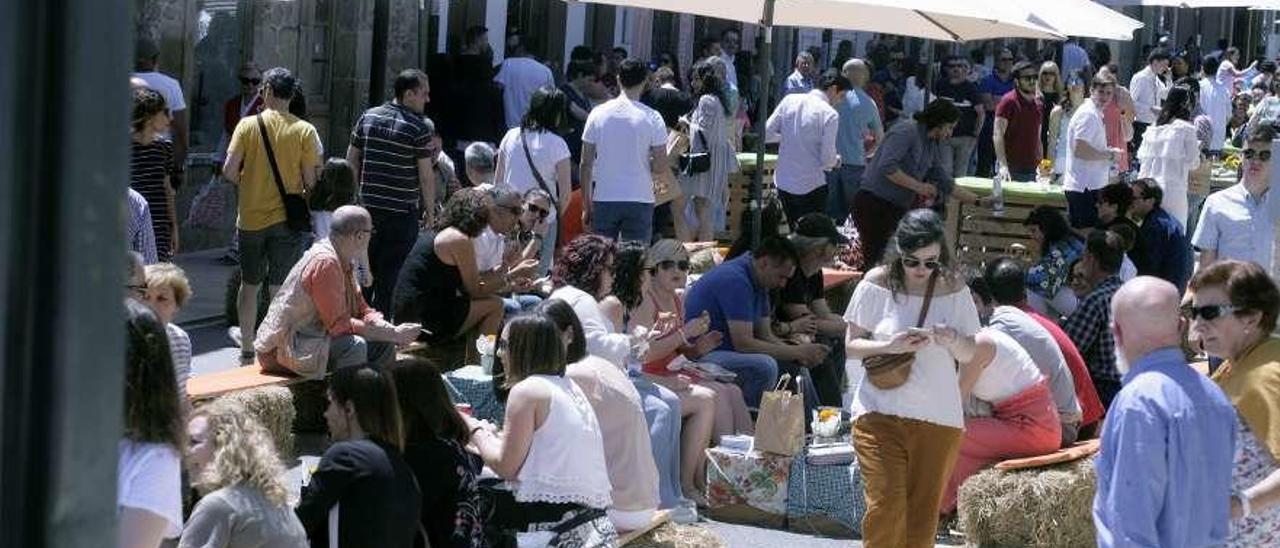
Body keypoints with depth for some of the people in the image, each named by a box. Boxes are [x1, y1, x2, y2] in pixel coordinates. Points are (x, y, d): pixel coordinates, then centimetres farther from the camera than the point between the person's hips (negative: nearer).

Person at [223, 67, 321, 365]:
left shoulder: (248, 125, -5)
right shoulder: (304, 130, -5)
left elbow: (229, 171, -10)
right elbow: (310, 181, -7)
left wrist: (247, 181, 10)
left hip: (251, 219, 1)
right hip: (287, 218, -1)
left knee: (249, 285, 15)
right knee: (281, 289, 4)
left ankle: (247, 350, 21)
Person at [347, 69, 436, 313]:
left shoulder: (368, 117, 5)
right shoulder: (419, 128, -11)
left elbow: (351, 160, 10)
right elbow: (426, 175, -10)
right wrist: (429, 211, 1)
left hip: (368, 208, 5)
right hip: (402, 212, -5)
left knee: (366, 269, 16)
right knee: (392, 275, 2)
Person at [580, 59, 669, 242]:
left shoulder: (598, 114, 0)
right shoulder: (652, 118, -5)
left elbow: (586, 164, 1)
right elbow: (661, 166, -6)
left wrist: (586, 205, 8)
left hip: (604, 199, 1)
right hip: (639, 200, -1)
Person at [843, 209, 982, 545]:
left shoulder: (954, 291, 1)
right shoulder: (877, 284, -3)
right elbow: (851, 346, -1)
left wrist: (949, 339, -8)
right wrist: (889, 346, -16)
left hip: (938, 417, 2)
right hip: (880, 413, -2)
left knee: (924, 512, 8)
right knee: (886, 506, -11)